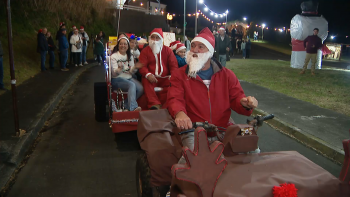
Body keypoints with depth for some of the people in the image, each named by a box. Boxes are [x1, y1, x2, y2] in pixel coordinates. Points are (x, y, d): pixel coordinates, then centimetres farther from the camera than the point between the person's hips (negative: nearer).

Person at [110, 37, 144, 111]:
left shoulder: (130, 56, 15)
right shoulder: (114, 56, -1)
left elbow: (131, 72, 10)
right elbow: (114, 74, -9)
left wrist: (135, 67, -12)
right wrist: (120, 69, -31)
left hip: (129, 78, 6)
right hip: (117, 79, -5)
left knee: (140, 88, -23)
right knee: (132, 85, -34)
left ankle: (127, 106, -11)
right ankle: (133, 108, -45)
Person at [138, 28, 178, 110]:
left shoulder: (168, 50, 13)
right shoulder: (145, 51, 9)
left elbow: (173, 65, 6)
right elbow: (142, 66, -1)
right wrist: (148, 74, -24)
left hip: (165, 78, 1)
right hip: (152, 78, -1)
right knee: (145, 81, -35)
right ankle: (155, 105, -48)